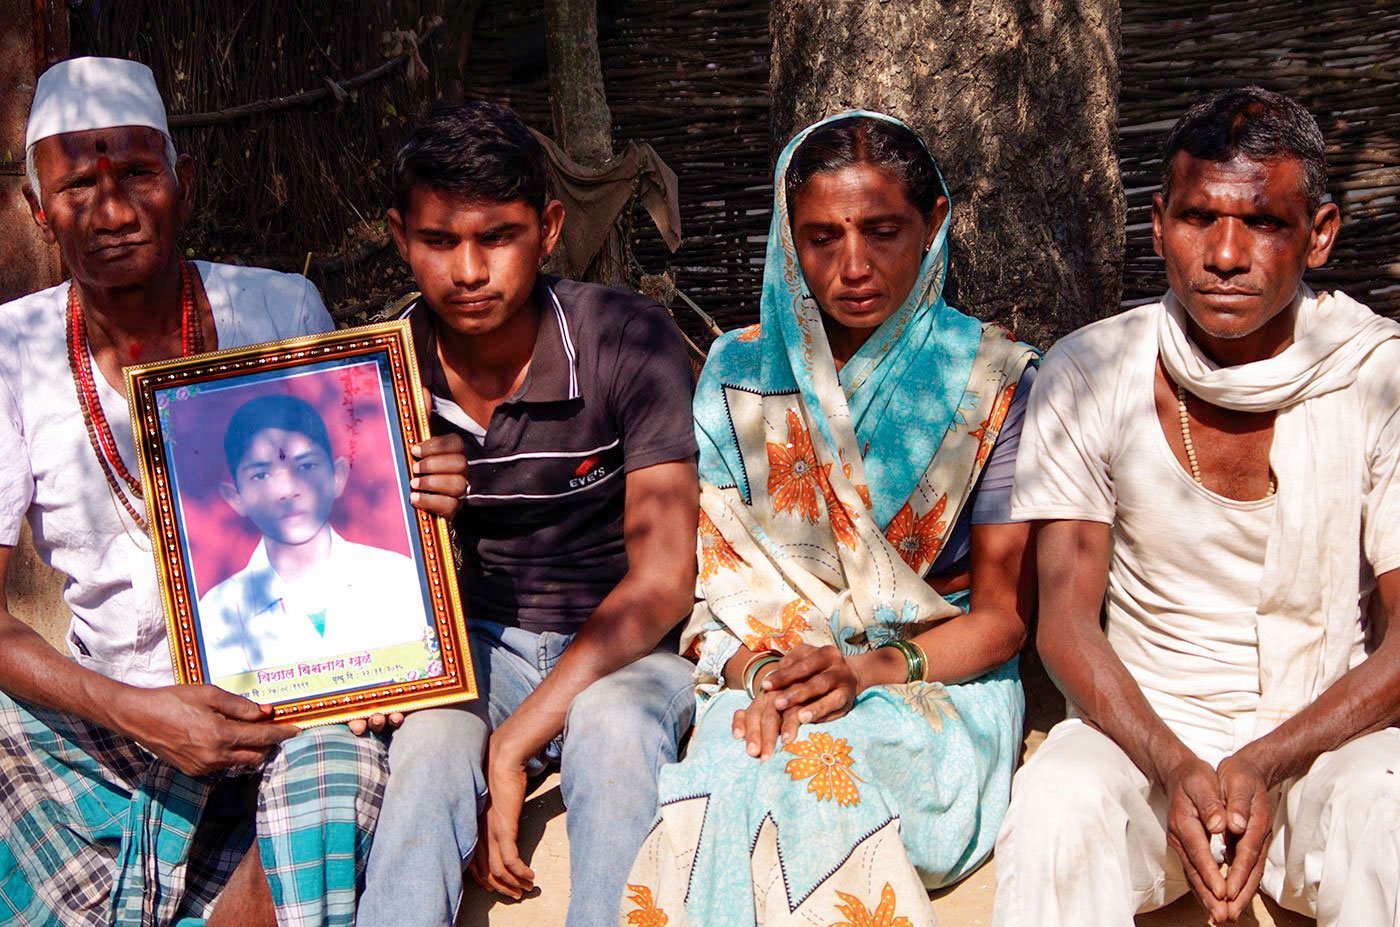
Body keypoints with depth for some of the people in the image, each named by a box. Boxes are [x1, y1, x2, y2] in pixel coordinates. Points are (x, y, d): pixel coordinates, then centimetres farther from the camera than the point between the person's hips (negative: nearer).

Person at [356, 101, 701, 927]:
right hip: (474, 644, 2)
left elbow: (662, 580, -17)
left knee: (612, 724, -37)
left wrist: (512, 746, -24)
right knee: (429, 742, -32)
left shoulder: (628, 342, -13)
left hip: (622, 647, -2)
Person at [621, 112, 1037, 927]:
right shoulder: (741, 372, 8)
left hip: (940, 683, -2)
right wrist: (757, 670, -17)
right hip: (767, 675, 2)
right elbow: (709, 578, 5)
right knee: (738, 771, -34)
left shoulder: (993, 380, 1)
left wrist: (866, 670, -17)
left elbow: (1004, 613, 1)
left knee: (809, 768, -35)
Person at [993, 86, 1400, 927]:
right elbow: (1066, 621, -5)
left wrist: (1269, 764, -22)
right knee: (1055, 807, -32)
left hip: (1330, 732, 0)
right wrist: (1174, 770, -22)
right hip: (1146, 728, 1)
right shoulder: (1088, 376, -3)